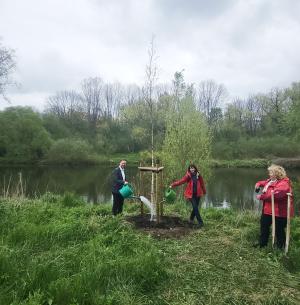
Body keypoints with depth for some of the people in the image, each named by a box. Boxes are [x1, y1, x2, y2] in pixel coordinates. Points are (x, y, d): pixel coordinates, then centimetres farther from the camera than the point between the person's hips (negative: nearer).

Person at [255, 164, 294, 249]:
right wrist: (258, 184, 7)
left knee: (279, 230, 4)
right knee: (264, 225, 20)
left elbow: (274, 194, -35)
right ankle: (262, 243, 37)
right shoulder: (270, 180, 8)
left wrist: (261, 197, -25)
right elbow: (263, 182, 30)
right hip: (268, 209, 10)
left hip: (279, 212, -10)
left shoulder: (283, 183, -23)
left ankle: (280, 247, 24)